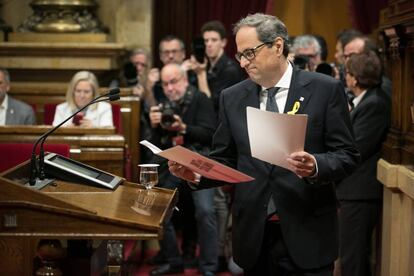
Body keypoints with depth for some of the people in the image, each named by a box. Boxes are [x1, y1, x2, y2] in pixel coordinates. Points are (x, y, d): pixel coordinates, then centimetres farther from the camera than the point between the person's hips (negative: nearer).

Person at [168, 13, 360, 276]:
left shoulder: (325, 89, -3)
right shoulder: (232, 98, 7)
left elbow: (347, 155, -4)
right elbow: (225, 161, 10)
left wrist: (315, 166, -23)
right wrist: (197, 173, -10)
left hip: (306, 234, -3)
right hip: (254, 235, 3)